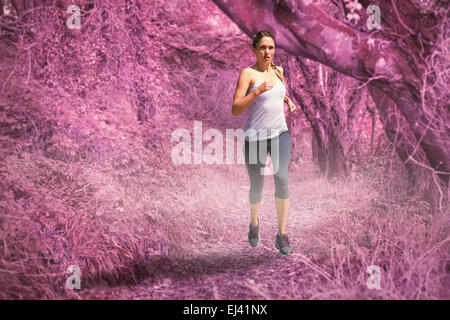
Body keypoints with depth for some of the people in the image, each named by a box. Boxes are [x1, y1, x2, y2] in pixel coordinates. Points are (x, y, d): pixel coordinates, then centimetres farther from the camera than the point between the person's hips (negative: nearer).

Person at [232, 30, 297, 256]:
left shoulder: (278, 71, 10)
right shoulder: (248, 73, -7)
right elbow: (235, 110, -14)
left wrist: (288, 100, 11)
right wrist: (257, 91, -25)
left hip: (280, 134, 3)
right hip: (255, 137, -3)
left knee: (281, 178, -18)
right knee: (256, 187, 8)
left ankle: (282, 235, -11)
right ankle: (254, 223, 40)